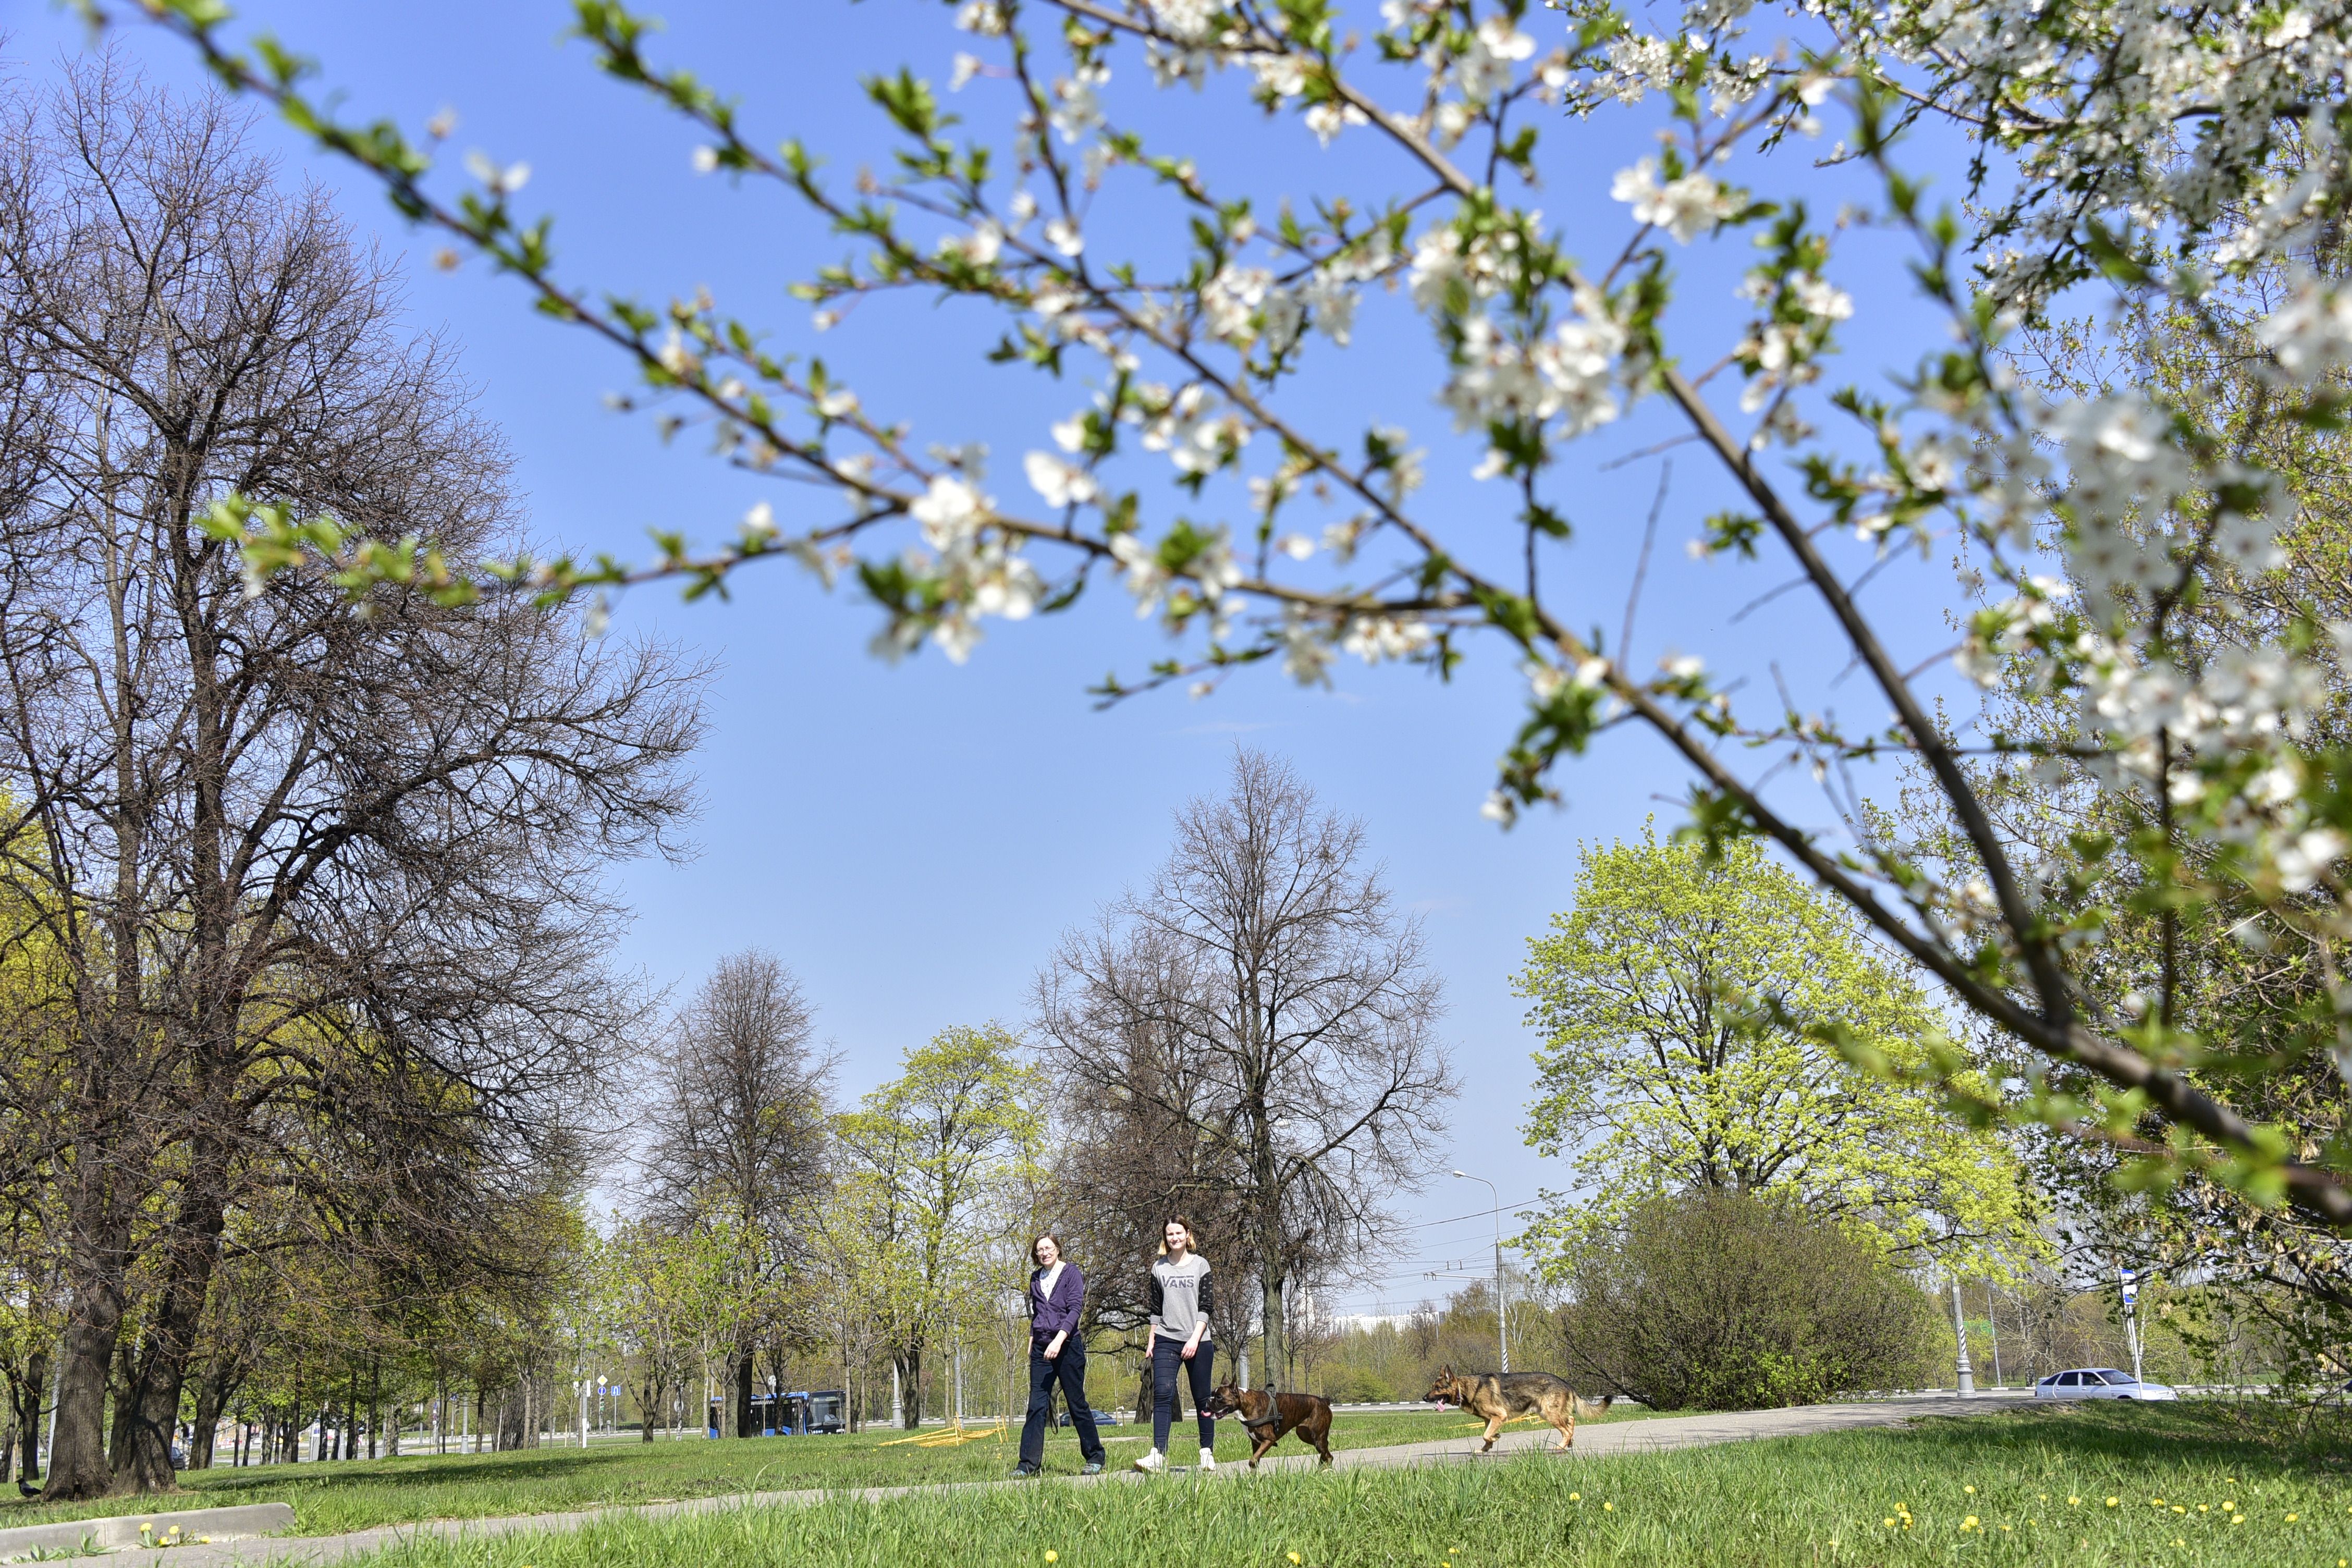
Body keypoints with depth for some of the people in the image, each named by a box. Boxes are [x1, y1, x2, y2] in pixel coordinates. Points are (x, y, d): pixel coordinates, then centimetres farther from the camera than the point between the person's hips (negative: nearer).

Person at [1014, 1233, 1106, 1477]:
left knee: (1077, 1404, 1)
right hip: (1041, 1348, 5)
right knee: (1036, 1406, -3)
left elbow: (1075, 1309, -13)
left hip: (1068, 1345, -4)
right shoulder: (1036, 1279, 14)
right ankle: (1029, 1463, -5)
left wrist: (1059, 1340, -23)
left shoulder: (1071, 1273, -3)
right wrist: (1032, 1340, 14)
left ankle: (1095, 1458, 13)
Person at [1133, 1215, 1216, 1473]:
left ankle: (1207, 1453, 14)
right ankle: (1158, 1454, -21)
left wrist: (1195, 1339, -11)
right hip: (1166, 1340, 1)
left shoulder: (1200, 1265, 4)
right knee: (1162, 1394, -13)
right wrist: (1151, 1341, 8)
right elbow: (1156, 1309, 14)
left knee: (1202, 1399, 3)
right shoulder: (1159, 1268, 10)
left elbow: (1206, 1307, -1)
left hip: (1198, 1342, -1)